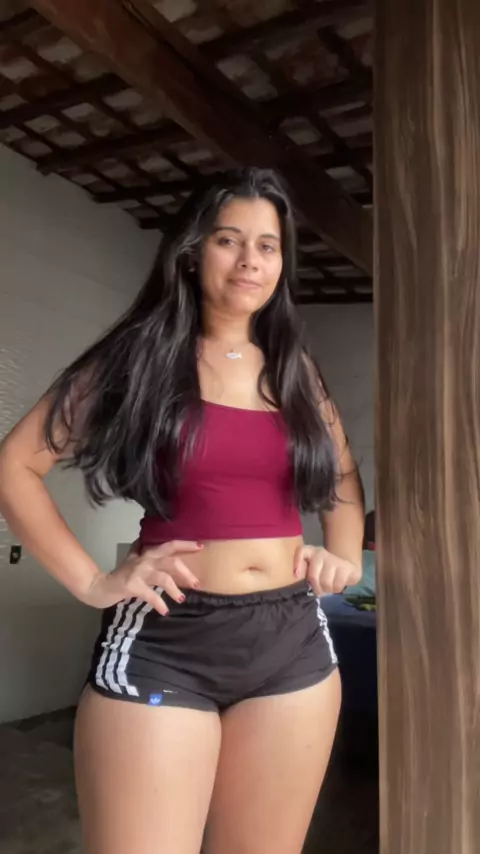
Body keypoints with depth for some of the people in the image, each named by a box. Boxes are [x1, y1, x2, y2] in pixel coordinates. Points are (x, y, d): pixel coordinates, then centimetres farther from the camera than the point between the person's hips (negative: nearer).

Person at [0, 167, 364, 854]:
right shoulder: (139, 356, -1)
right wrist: (92, 582, -10)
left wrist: (347, 556, 8)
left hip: (293, 642, 4)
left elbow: (344, 475, 24)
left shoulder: (295, 370, 10)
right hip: (161, 644, -3)